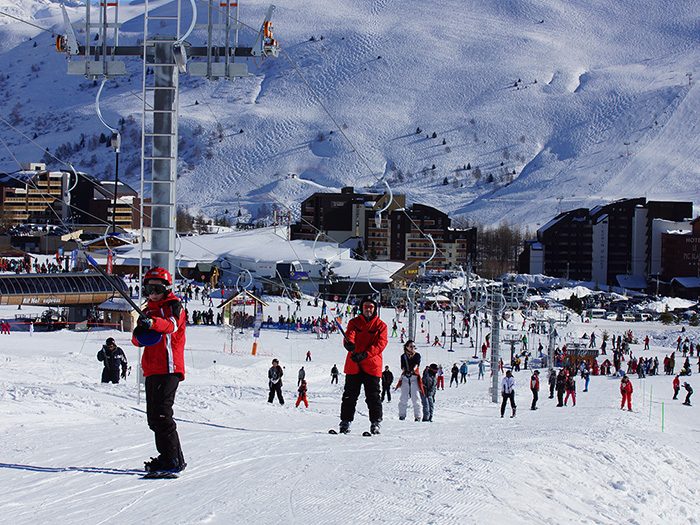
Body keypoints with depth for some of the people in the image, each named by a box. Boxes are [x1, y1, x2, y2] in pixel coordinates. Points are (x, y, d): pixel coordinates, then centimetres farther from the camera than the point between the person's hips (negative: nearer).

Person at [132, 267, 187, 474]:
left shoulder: (174, 306, -1)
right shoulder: (148, 311, 22)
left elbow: (171, 325, -23)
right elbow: (138, 341, 16)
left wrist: (152, 323, -44)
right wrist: (139, 334, -9)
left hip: (169, 368, -8)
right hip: (152, 371, 8)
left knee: (161, 414, -16)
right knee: (153, 416, 10)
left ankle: (174, 460, -16)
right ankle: (166, 457, 18)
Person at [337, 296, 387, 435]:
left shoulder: (381, 325, 5)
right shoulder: (354, 322, 10)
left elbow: (381, 344, -7)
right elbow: (349, 335, -7)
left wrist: (364, 355, -22)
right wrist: (348, 343, -34)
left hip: (372, 366, -2)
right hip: (353, 365, 2)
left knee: (373, 396, -1)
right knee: (350, 395, 4)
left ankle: (375, 423, 5)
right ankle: (345, 422, 8)